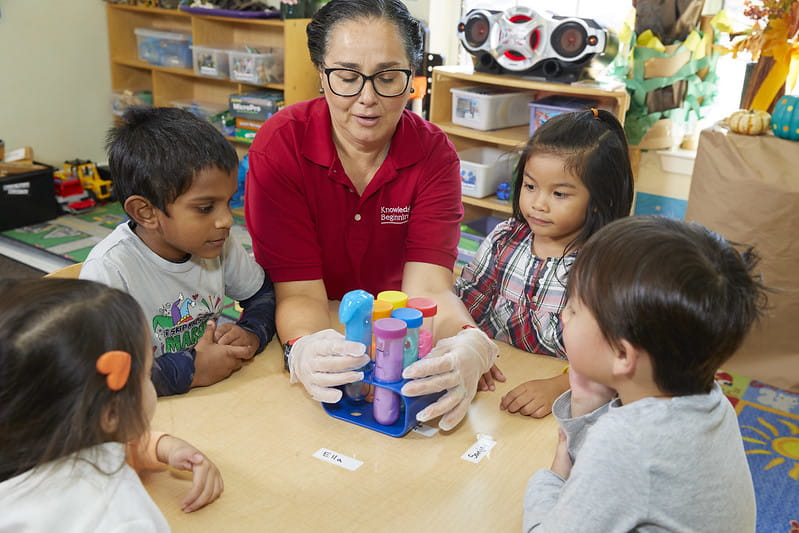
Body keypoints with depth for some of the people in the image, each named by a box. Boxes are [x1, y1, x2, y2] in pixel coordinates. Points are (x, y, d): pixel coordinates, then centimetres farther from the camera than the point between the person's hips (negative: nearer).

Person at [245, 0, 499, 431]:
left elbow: (427, 289, -20)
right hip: (320, 333, -1)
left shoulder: (434, 155, -10)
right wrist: (305, 349, -42)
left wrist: (469, 346, -42)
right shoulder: (280, 146, -16)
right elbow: (300, 291, -20)